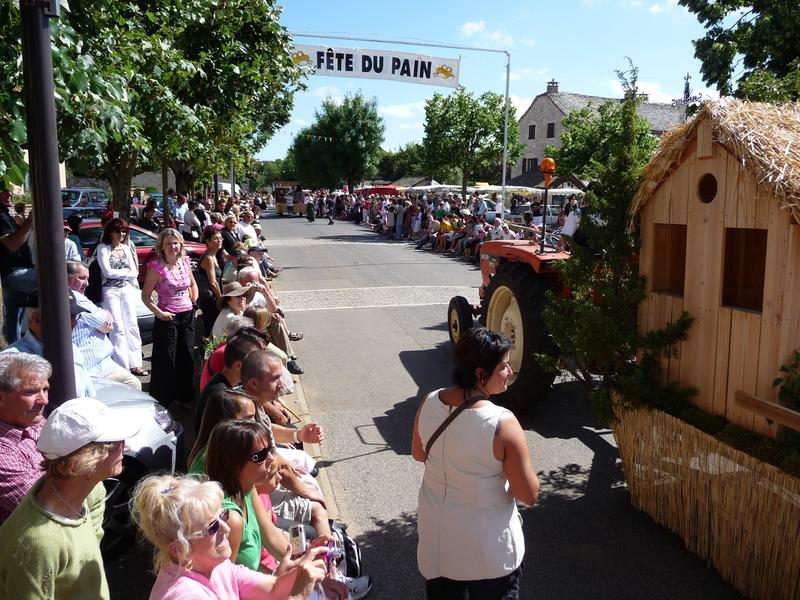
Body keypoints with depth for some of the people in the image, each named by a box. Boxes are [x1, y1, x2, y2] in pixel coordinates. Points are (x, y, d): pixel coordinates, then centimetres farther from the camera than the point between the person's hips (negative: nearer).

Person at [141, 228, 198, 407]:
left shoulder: (185, 262, 2)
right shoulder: (156, 267, -13)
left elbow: (193, 284, 20)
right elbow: (145, 296, -9)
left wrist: (194, 302, 7)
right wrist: (159, 313, -17)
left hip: (187, 315, 5)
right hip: (168, 318, -5)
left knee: (187, 357, 15)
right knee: (166, 360, 2)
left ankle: (186, 394, 31)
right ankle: (162, 399, 16)